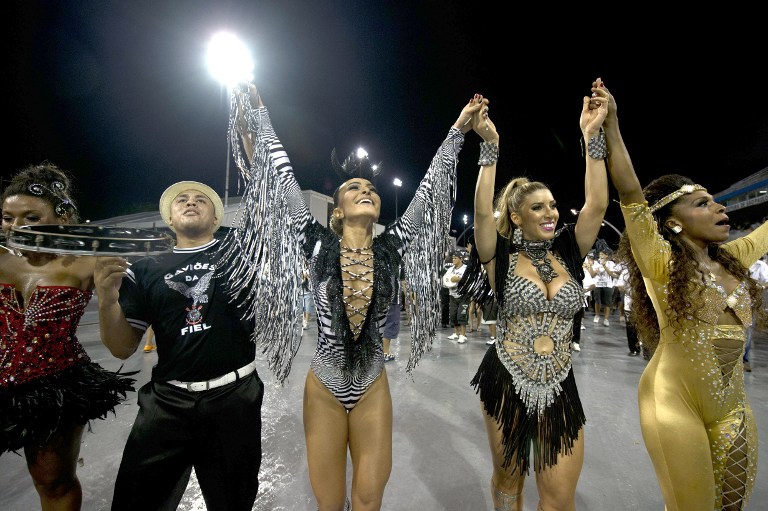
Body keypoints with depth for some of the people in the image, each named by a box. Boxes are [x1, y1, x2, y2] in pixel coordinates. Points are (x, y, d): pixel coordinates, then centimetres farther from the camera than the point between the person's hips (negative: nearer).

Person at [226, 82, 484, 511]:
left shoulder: (392, 248, -5)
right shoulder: (319, 245, -10)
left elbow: (431, 188, -3)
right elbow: (280, 176, -8)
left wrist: (460, 127, 2)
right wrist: (255, 108, -2)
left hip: (374, 388, 2)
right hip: (324, 389, -1)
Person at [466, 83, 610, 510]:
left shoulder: (567, 251, 2)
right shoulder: (501, 256, -8)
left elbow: (597, 204, -9)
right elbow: (482, 212, -22)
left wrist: (591, 136, -11)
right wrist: (490, 145, -22)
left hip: (559, 388, 3)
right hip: (506, 383, -2)